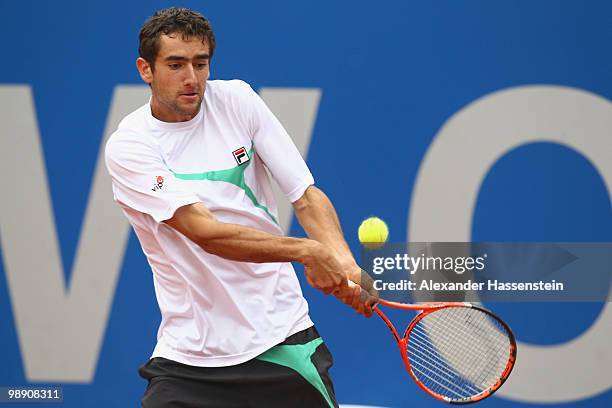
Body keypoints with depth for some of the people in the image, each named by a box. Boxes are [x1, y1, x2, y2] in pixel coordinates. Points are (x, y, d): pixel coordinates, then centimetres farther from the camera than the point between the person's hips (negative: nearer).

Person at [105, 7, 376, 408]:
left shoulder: (236, 99, 1)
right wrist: (305, 251, -33)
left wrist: (345, 265, -21)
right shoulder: (127, 148, -10)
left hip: (283, 335, 2)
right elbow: (205, 232, -22)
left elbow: (307, 195, -2)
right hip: (188, 354, -2)